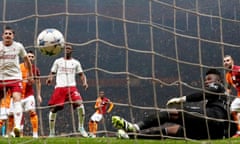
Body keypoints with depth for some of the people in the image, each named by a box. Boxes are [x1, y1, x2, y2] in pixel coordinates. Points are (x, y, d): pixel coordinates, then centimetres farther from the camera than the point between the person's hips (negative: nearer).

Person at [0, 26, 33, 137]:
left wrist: (30, 75, 21)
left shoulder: (18, 46, 3)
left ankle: (17, 126, -33)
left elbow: (26, 59, 16)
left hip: (15, 77, -1)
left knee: (17, 99, -21)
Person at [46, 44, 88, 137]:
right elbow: (52, 73, 14)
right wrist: (50, 78, -9)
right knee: (53, 109, -4)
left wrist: (84, 82, -4)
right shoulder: (58, 61, 14)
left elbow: (81, 74, 16)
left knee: (79, 104, -22)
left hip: (72, 87, 0)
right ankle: (52, 132, 10)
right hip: (59, 87, 0)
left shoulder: (76, 62, 16)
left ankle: (81, 127, -7)